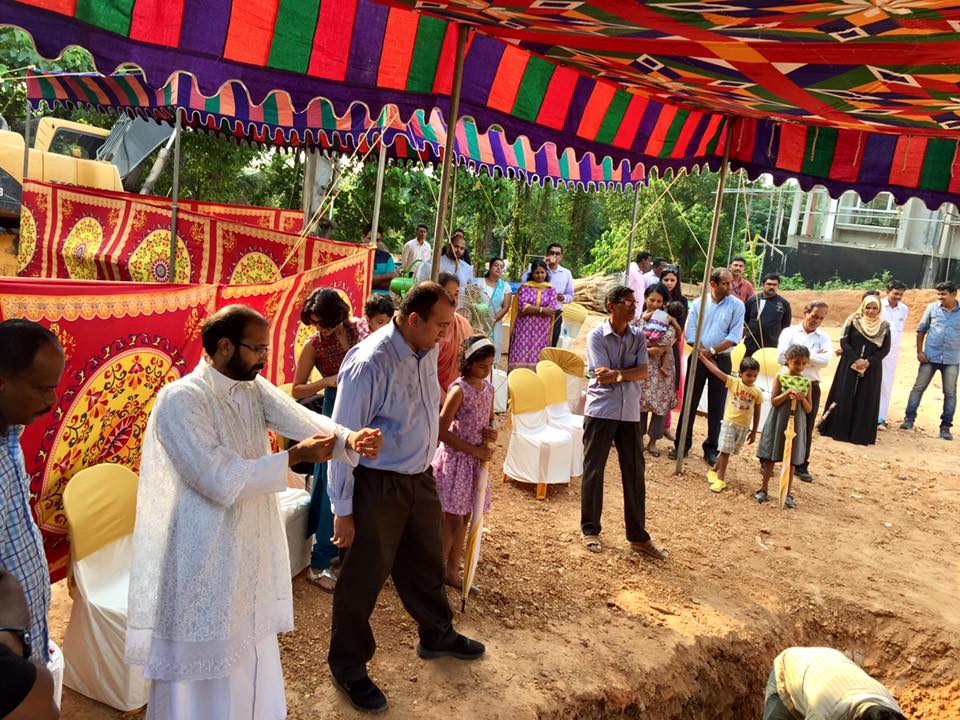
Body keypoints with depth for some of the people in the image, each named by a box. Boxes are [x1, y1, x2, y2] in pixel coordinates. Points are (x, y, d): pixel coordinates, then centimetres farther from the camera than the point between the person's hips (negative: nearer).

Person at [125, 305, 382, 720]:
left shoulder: (255, 387, 3)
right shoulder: (180, 399, -21)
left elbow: (300, 419, -12)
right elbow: (221, 479, -27)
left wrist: (349, 439, -30)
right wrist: (295, 457, -23)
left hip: (251, 547, 7)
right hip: (204, 559, -7)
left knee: (250, 651, 22)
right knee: (202, 673, 9)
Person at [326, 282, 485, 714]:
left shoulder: (427, 352, -3)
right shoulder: (369, 365, -26)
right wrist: (342, 511, -15)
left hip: (421, 478, 7)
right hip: (379, 486, -7)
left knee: (426, 564, 25)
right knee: (363, 578, 10)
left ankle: (437, 636, 49)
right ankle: (347, 667, 32)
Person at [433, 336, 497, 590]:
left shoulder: (488, 388, 4)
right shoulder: (459, 389, -17)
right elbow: (442, 432, -18)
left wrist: (492, 432, -5)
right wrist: (475, 450, -16)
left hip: (476, 461, 7)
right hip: (455, 458, -7)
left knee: (463, 519, 14)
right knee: (452, 521, -2)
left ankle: (452, 572, 27)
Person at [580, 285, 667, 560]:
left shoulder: (638, 336, 6)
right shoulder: (596, 336, -7)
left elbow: (643, 372, -5)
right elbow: (604, 376, -14)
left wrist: (617, 374, -18)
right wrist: (630, 374, -8)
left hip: (630, 412, 4)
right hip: (600, 410, -4)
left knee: (634, 473, 7)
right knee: (593, 471, 5)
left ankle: (638, 536, 17)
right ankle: (590, 530, 20)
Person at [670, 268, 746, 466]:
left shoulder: (737, 305, -1)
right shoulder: (698, 303, 2)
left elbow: (735, 336, -7)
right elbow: (691, 334, -2)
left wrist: (712, 351, -14)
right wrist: (703, 354, -12)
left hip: (722, 360, 0)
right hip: (698, 357, 1)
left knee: (716, 406, 4)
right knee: (689, 402, 3)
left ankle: (711, 449, 14)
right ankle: (682, 445, 13)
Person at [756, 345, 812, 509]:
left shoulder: (807, 382, 5)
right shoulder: (780, 378, -2)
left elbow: (809, 409, 6)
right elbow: (773, 401, -7)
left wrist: (802, 399, -13)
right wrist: (788, 393, -20)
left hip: (796, 423, 2)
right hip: (778, 422, -2)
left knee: (791, 460, 6)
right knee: (771, 457, 6)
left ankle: (788, 493, 12)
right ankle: (764, 488, 17)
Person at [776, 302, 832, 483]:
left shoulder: (824, 338, 6)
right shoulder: (789, 332, 1)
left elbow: (825, 360, -13)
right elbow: (781, 357, -14)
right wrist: (813, 357, -11)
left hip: (811, 387, 2)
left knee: (806, 429, 9)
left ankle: (801, 466, 21)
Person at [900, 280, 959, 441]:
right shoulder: (932, 308, -2)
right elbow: (921, 329, 5)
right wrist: (919, 351, -2)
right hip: (930, 357, 0)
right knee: (918, 388, 3)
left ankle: (945, 426, 14)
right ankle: (909, 418, 13)